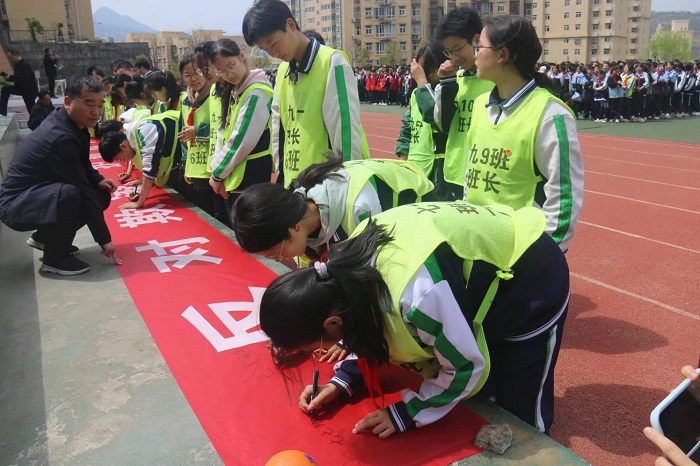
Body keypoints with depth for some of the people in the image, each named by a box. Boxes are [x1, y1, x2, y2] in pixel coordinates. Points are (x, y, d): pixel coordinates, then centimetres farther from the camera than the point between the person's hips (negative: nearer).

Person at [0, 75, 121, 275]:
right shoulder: (61, 137, -29)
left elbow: (81, 164, 18)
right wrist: (104, 239, -23)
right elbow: (82, 190, -28)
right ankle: (55, 258, -13)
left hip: (39, 194, 10)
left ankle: (44, 237, 15)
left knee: (102, 195, 3)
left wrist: (98, 180, -4)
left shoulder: (70, 123, -1)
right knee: (69, 194, -36)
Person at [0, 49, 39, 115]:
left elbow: (23, 78, -30)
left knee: (31, 110, -2)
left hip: (29, 90, -9)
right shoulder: (17, 64, 7)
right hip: (21, 88, 9)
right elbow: (17, 77, 12)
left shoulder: (25, 64, -21)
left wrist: (10, 77, -24)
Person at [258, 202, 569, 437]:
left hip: (530, 276, -7)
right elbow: (373, 328, 3)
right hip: (480, 273, 7)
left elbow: (466, 367, -28)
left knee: (516, 409, 7)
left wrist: (406, 414, -18)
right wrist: (343, 381, -8)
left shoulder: (418, 293, -46)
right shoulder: (346, 265, -17)